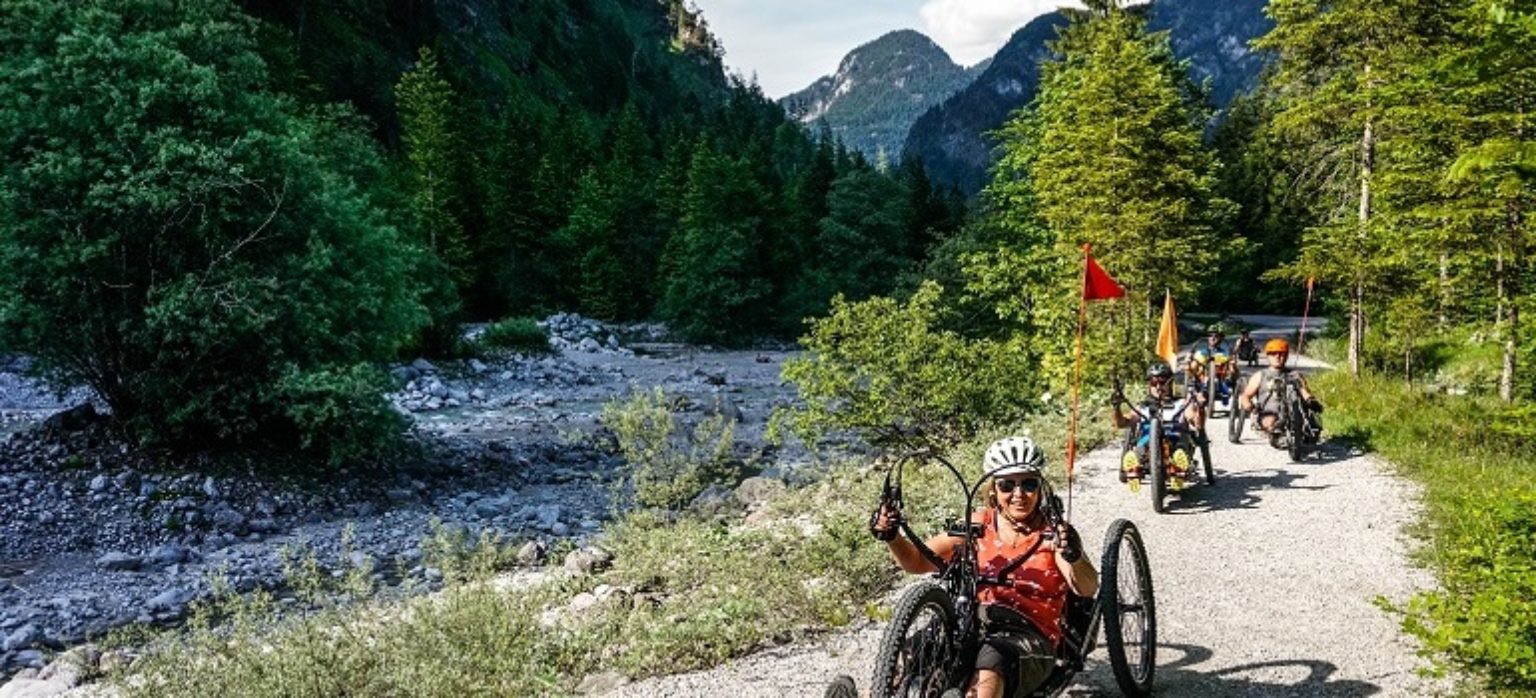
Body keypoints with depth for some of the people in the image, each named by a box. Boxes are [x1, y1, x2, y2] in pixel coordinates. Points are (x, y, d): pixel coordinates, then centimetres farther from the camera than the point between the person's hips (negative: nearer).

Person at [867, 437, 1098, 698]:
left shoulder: (1053, 533, -1)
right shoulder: (979, 525, 8)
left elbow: (1088, 589, -17)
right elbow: (918, 562, 9)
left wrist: (1072, 556, -39)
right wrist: (892, 537, -12)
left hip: (1032, 639, -3)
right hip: (973, 629, 3)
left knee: (990, 667, -37)